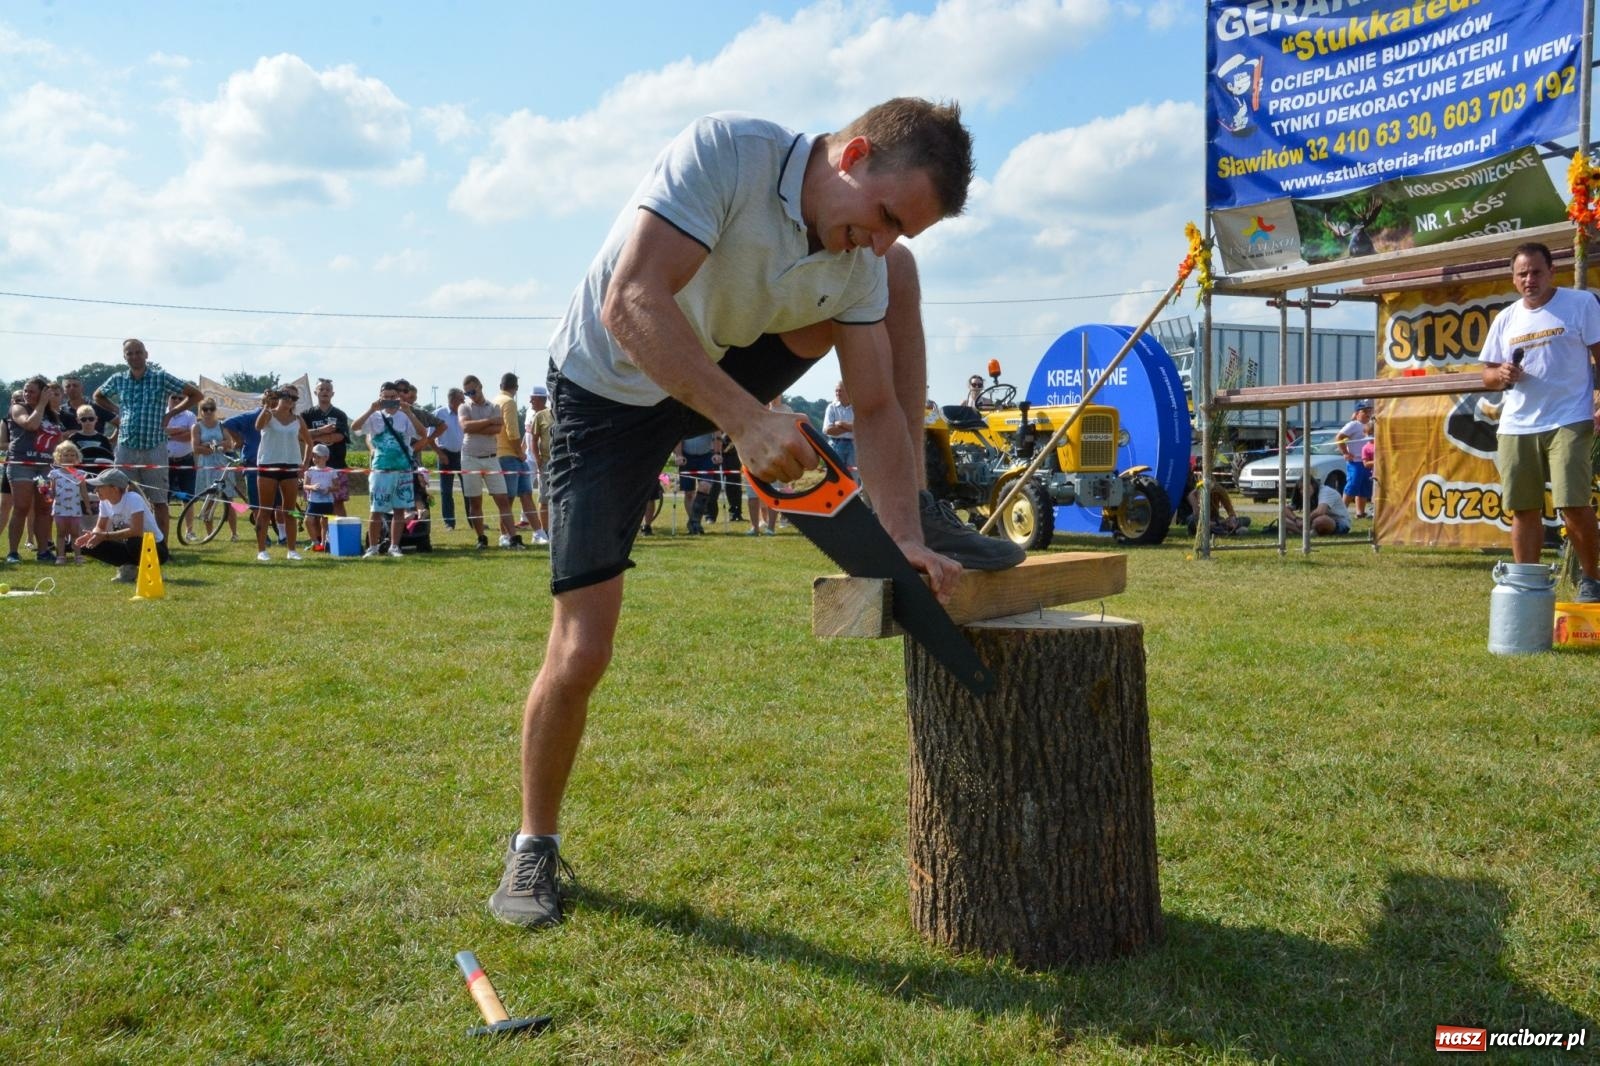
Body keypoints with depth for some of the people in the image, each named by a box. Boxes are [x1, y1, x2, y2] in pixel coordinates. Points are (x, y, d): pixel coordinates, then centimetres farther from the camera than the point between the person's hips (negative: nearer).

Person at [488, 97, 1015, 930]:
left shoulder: (865, 262, -11)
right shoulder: (721, 153, -29)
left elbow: (876, 407, -8)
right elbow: (631, 306, -39)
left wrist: (905, 539, -18)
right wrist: (746, 418, -48)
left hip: (729, 373, 5)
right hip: (609, 393, -5)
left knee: (897, 281, -2)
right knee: (580, 653, -11)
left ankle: (921, 508, 5)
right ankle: (534, 845, 13)